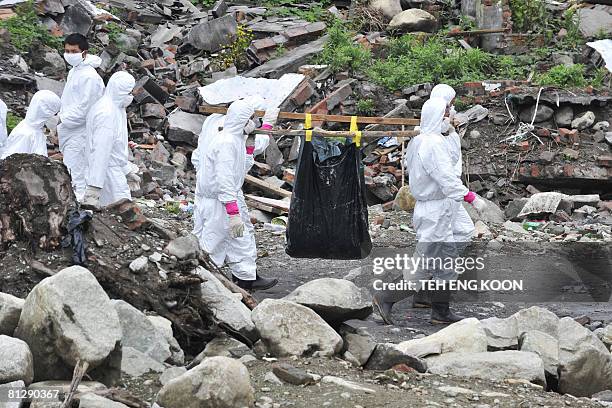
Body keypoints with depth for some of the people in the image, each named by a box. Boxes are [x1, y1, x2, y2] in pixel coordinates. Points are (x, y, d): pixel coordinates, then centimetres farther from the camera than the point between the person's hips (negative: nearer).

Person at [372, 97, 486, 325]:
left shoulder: (416, 142, 10)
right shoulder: (434, 144, -20)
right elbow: (447, 179, -24)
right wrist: (471, 198, -20)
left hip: (425, 207, 10)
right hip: (435, 213, -10)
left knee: (447, 262, 15)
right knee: (423, 268, -5)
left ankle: (441, 311, 19)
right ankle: (385, 298, -3)